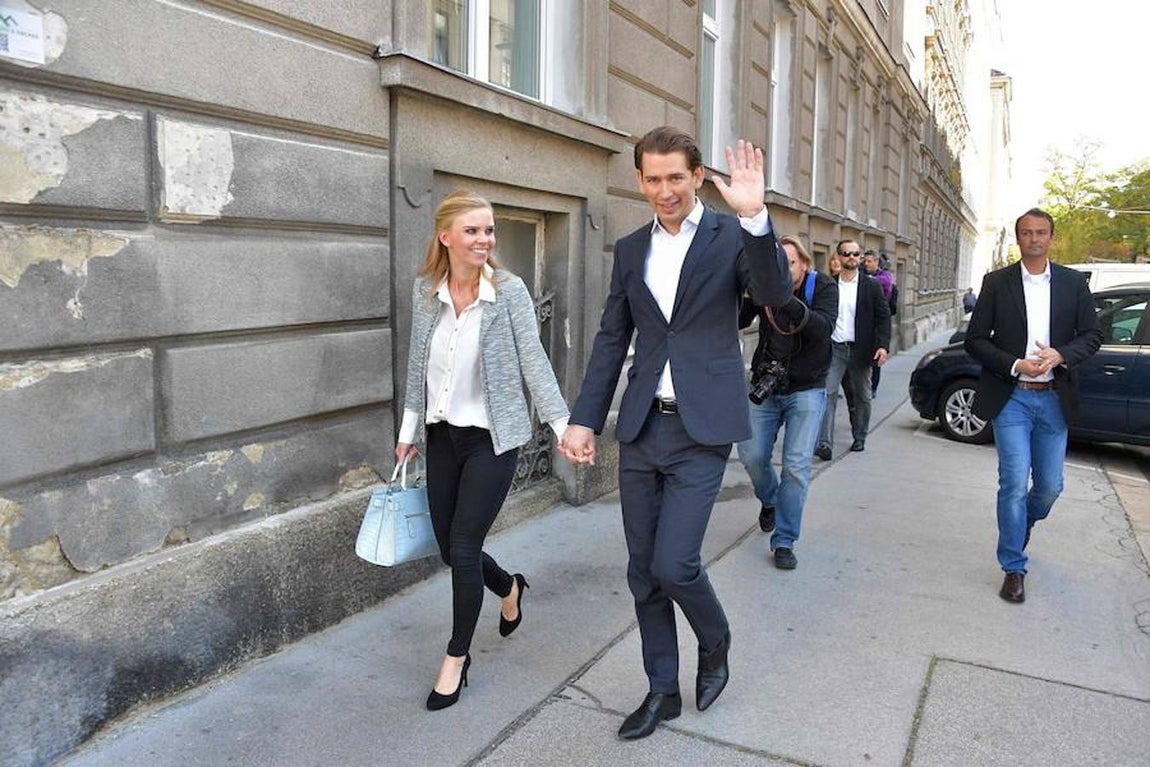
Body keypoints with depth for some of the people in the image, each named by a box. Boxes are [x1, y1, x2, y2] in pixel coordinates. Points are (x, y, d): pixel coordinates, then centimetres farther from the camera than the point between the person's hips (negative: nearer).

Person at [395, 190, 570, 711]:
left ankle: (456, 657, 18)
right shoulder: (424, 291, 0)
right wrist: (408, 432, 13)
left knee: (463, 547, -4)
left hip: (492, 438, -5)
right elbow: (418, 366, 9)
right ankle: (509, 588, 44)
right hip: (443, 435, 5)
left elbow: (534, 361, -13)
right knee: (449, 547, 12)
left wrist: (563, 425, -22)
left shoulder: (509, 291, -12)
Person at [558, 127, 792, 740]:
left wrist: (754, 216, -28)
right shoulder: (630, 249, 11)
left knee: (673, 564, -8)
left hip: (701, 429, -5)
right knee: (644, 572, 11)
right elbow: (611, 340, 12)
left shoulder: (731, 235, -1)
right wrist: (584, 420, 5)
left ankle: (715, 643, 26)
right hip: (640, 430, 5)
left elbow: (776, 295, -16)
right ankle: (662, 690, 31)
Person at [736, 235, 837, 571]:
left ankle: (784, 542, 2)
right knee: (751, 455, 2)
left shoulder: (823, 288, -10)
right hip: (765, 387, 3)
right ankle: (769, 500, 36)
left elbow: (824, 327, -27)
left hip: (807, 389, -2)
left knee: (797, 464, -9)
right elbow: (737, 320, -13)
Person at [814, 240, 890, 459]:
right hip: (834, 348, 0)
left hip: (860, 349, 0)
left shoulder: (871, 285, 2)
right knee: (828, 394, -10)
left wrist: (883, 345, -13)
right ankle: (824, 443, -13)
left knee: (862, 396, 11)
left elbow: (883, 316, -1)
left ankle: (859, 437, 27)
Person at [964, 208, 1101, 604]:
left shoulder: (1073, 283, 5)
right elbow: (975, 340, -2)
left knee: (1050, 486, 11)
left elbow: (1092, 335, 6)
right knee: (1014, 484, -6)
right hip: (1011, 397, -2)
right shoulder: (997, 282, -1)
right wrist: (1015, 365, -15)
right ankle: (1013, 569, 6)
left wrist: (1060, 355, -14)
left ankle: (1024, 523, 44)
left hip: (1053, 398, 3)